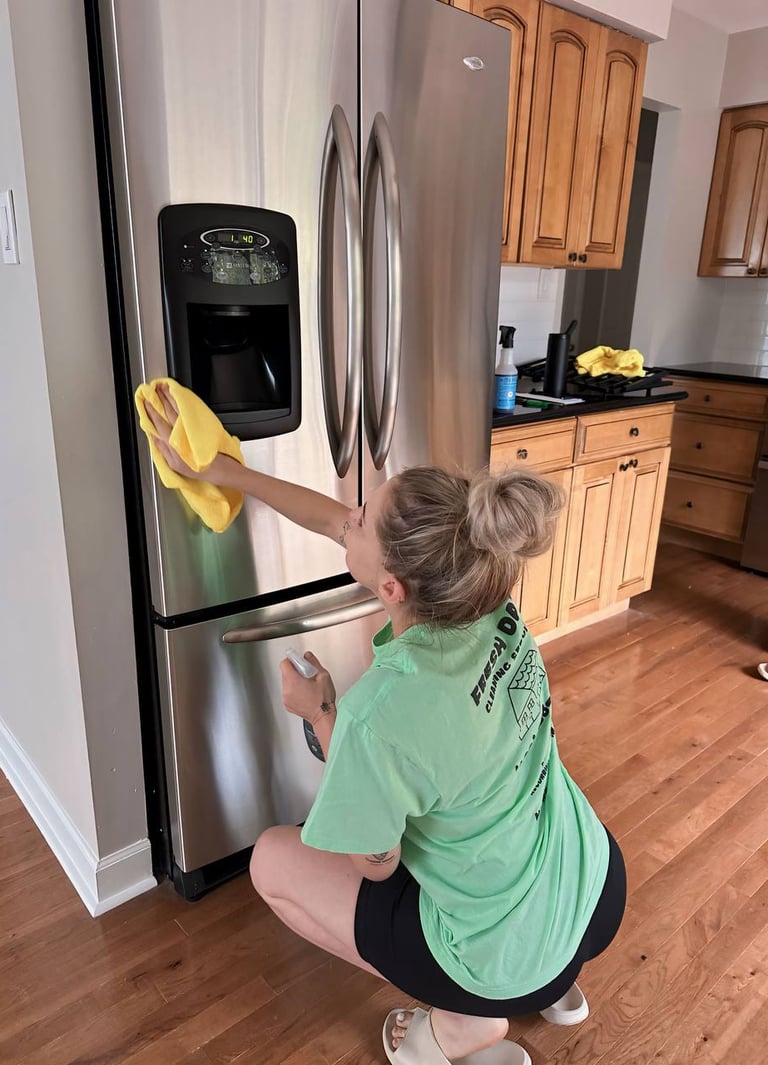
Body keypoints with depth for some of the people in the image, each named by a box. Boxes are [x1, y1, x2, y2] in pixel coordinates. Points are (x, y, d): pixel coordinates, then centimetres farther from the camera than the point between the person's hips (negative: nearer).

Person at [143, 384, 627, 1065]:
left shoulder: (379, 713, -36)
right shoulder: (488, 603, -16)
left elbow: (373, 866, -15)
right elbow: (333, 520, -5)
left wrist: (322, 718, -9)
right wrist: (215, 468, 3)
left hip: (516, 957, -6)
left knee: (272, 860, 8)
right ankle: (552, 986, 27)